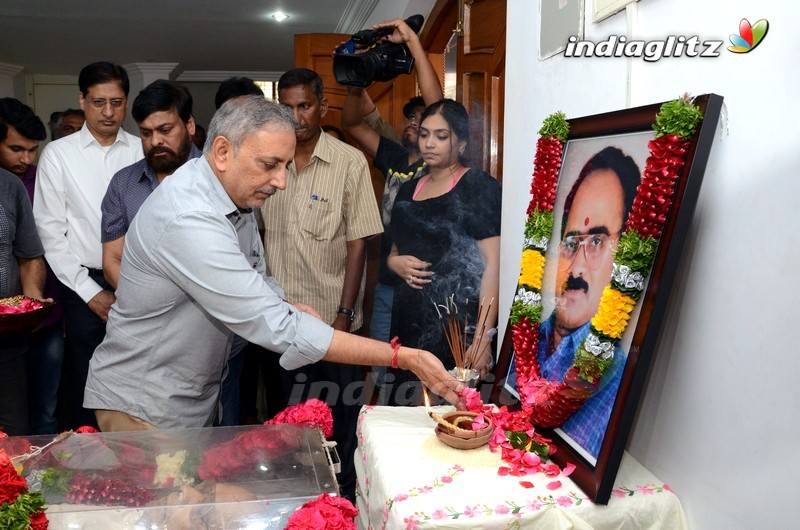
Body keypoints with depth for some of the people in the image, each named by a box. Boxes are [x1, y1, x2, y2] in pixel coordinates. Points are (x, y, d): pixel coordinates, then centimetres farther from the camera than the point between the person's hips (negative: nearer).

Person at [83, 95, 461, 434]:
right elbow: (279, 331, -33)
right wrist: (404, 358, -31)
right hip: (143, 409, -8)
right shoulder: (187, 220, -31)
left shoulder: (236, 196, -1)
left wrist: (284, 309, -12)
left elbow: (255, 278, 12)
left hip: (195, 401, 8)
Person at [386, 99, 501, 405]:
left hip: (458, 325, -5)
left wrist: (484, 336, -19)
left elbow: (493, 265, -11)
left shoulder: (479, 187, -4)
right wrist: (397, 262, 2)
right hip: (409, 322, 6)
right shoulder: (408, 191, 16)